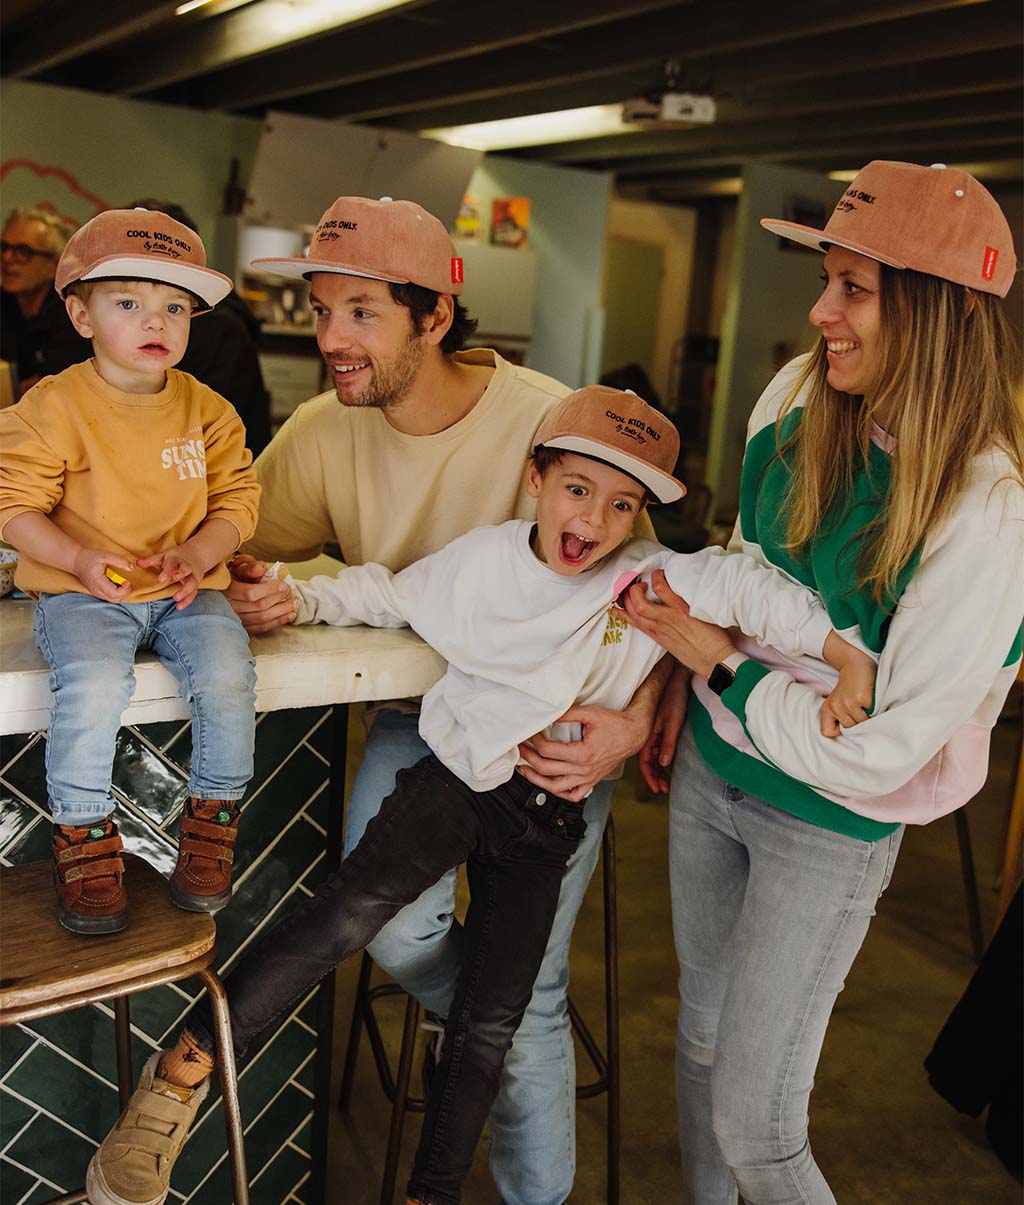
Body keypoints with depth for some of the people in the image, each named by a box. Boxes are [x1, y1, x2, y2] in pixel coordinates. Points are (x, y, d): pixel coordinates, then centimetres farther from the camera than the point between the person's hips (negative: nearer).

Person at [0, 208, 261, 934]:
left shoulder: (206, 409, 6)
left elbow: (238, 500, 5)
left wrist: (198, 553, -15)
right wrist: (79, 560, -22)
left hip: (184, 592, 3)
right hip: (81, 595, -2)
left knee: (227, 674, -22)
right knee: (93, 685, -29)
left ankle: (214, 818, 1)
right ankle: (84, 835, -5)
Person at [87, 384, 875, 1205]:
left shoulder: (657, 582, -6)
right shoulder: (480, 560, -1)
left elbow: (749, 590, -12)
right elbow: (389, 595, 10)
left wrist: (849, 659, -21)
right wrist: (297, 598, 1)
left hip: (546, 818, 1)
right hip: (457, 777, -1)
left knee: (492, 1020, 4)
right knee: (356, 906, -27)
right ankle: (187, 1067, -16)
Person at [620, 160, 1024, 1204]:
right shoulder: (798, 395, -8)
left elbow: (882, 753, -24)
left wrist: (719, 664, -19)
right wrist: (676, 693, 10)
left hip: (829, 829, -6)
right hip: (711, 772, 6)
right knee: (700, 1031, 24)